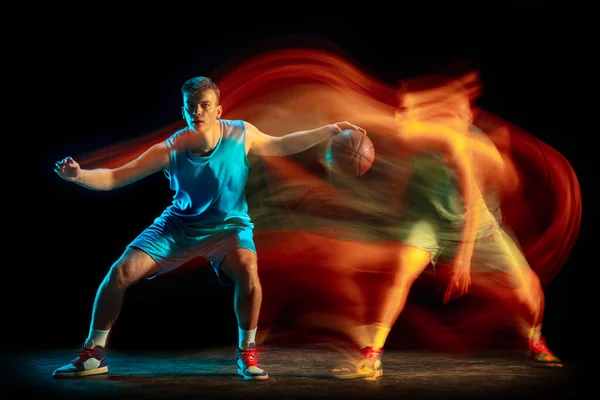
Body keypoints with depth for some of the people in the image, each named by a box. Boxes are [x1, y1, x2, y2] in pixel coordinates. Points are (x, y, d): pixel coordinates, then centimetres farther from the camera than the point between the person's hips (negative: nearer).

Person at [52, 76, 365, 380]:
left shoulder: (242, 135, -18)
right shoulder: (169, 150, -21)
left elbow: (282, 145, 2)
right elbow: (113, 178, -20)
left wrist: (330, 130, -1)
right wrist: (78, 175, -39)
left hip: (228, 226, -1)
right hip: (178, 225, 1)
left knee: (247, 268, -32)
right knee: (120, 273, -12)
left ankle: (247, 353, -8)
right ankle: (93, 354, 9)